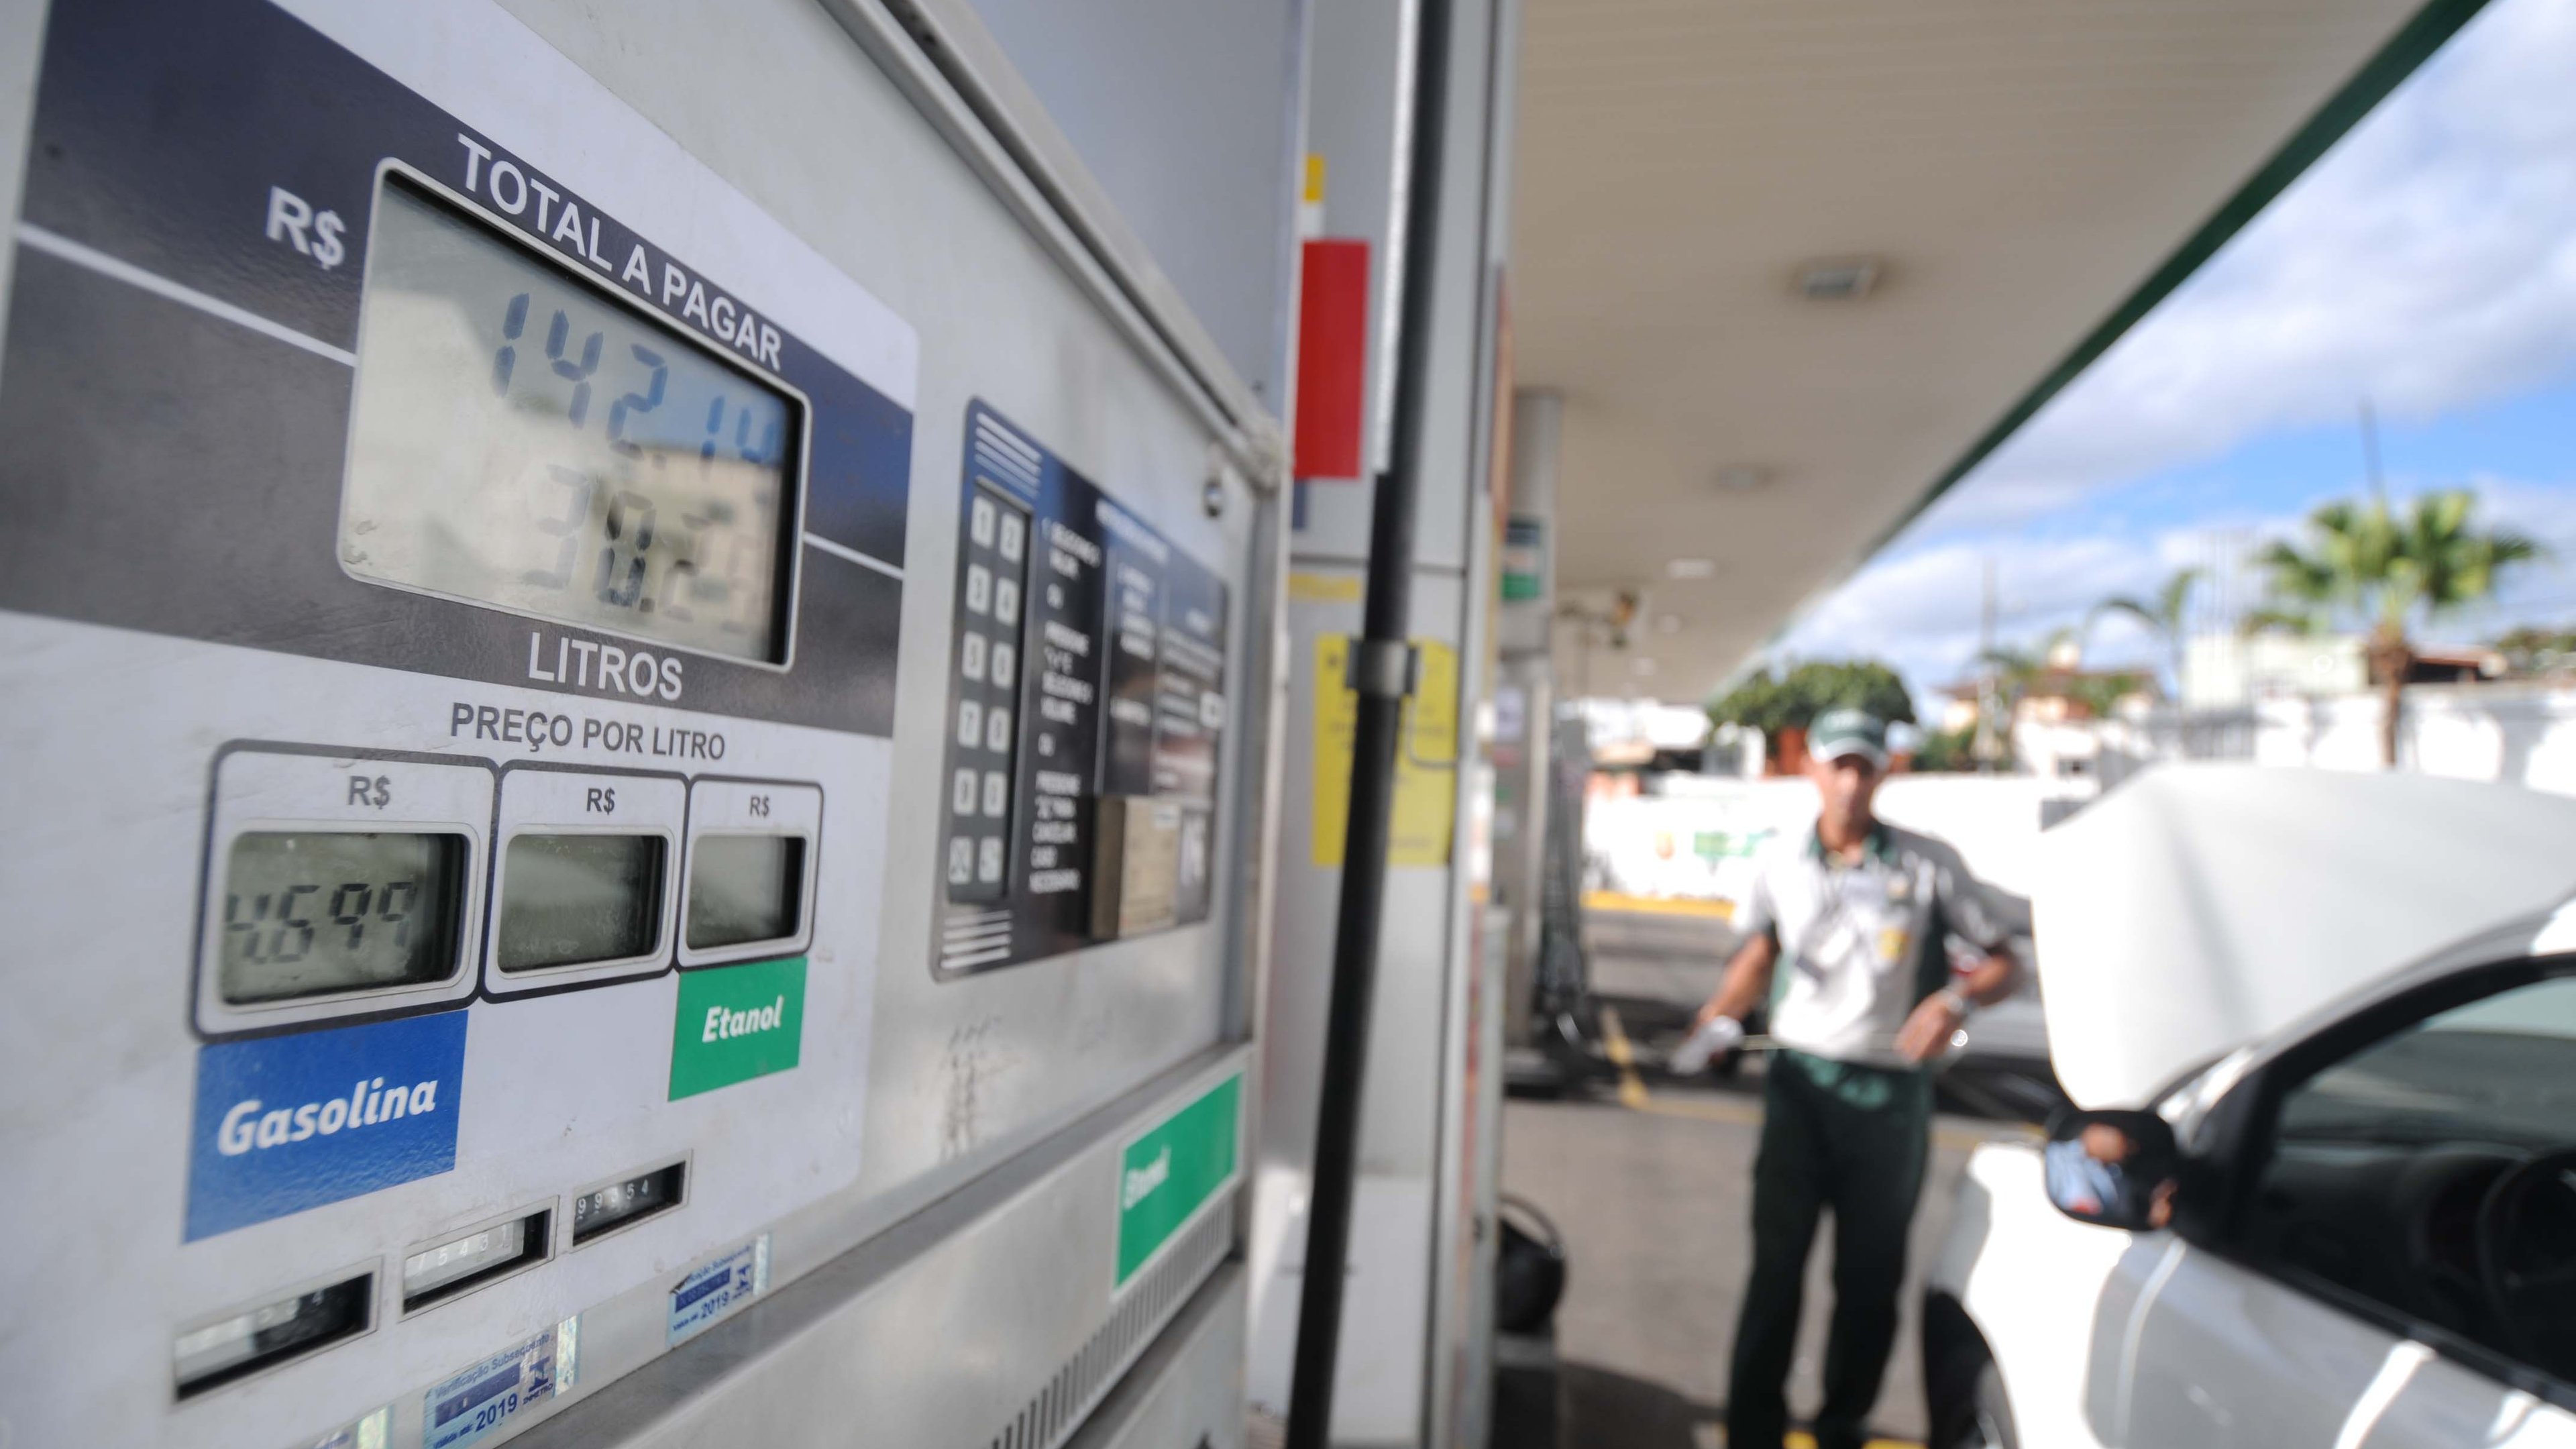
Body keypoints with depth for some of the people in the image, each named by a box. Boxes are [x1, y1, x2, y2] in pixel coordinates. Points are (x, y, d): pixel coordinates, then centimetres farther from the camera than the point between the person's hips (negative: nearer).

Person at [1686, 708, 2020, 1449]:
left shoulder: (1929, 864, -3)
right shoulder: (1780, 862, 2)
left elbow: (2004, 961, 2)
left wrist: (1957, 999, -19)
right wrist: (1716, 1020, -2)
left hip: (1890, 1094, 0)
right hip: (1800, 1083, 0)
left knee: (1870, 1277, 11)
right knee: (1775, 1267, 0)